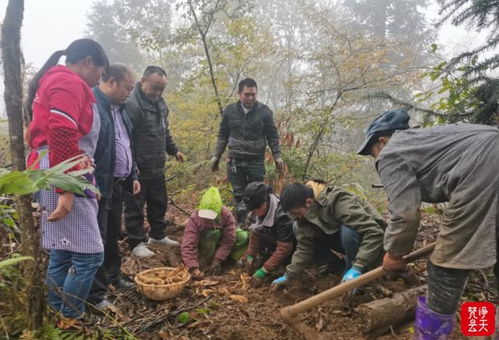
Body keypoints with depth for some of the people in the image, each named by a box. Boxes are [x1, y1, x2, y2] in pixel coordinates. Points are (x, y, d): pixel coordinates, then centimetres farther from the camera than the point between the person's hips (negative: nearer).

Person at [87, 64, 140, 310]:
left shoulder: (118, 108, 14)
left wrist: (133, 175, 17)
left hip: (118, 184, 9)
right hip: (99, 186, -9)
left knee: (113, 235, 21)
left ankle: (113, 275, 37)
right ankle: (95, 292, 15)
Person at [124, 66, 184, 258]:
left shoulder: (159, 103, 10)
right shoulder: (132, 104, -19)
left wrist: (173, 150, 26)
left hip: (157, 167, 9)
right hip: (138, 170, -9)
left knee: (159, 203, 19)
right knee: (135, 207, 4)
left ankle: (158, 235, 36)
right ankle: (136, 243, 17)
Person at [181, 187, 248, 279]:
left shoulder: (226, 214, -27)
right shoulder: (195, 219, -31)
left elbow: (228, 240, -26)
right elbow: (188, 246, -36)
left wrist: (217, 261, -31)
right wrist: (194, 268, -46)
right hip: (204, 246, -2)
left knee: (244, 237, -25)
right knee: (213, 233, -37)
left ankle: (230, 258, -1)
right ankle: (205, 261, -17)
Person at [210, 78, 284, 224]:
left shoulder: (264, 111, -1)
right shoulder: (230, 111, 4)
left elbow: (273, 136, 4)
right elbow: (223, 136, 11)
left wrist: (277, 156, -5)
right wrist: (216, 156, 8)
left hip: (256, 161, -1)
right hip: (235, 161, 1)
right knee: (239, 195, 4)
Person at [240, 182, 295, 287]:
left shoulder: (282, 215, -37)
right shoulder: (260, 209, -15)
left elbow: (283, 249, -35)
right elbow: (255, 234, -3)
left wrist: (263, 272, -33)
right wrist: (250, 256, -11)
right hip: (273, 240, 7)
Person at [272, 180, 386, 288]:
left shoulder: (339, 202, -32)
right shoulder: (306, 214, -10)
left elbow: (375, 232, -36)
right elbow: (304, 248, -4)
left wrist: (357, 267, -40)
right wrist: (288, 276, -7)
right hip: (344, 238, 7)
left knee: (348, 231, -40)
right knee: (298, 230, -7)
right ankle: (337, 266, 5)